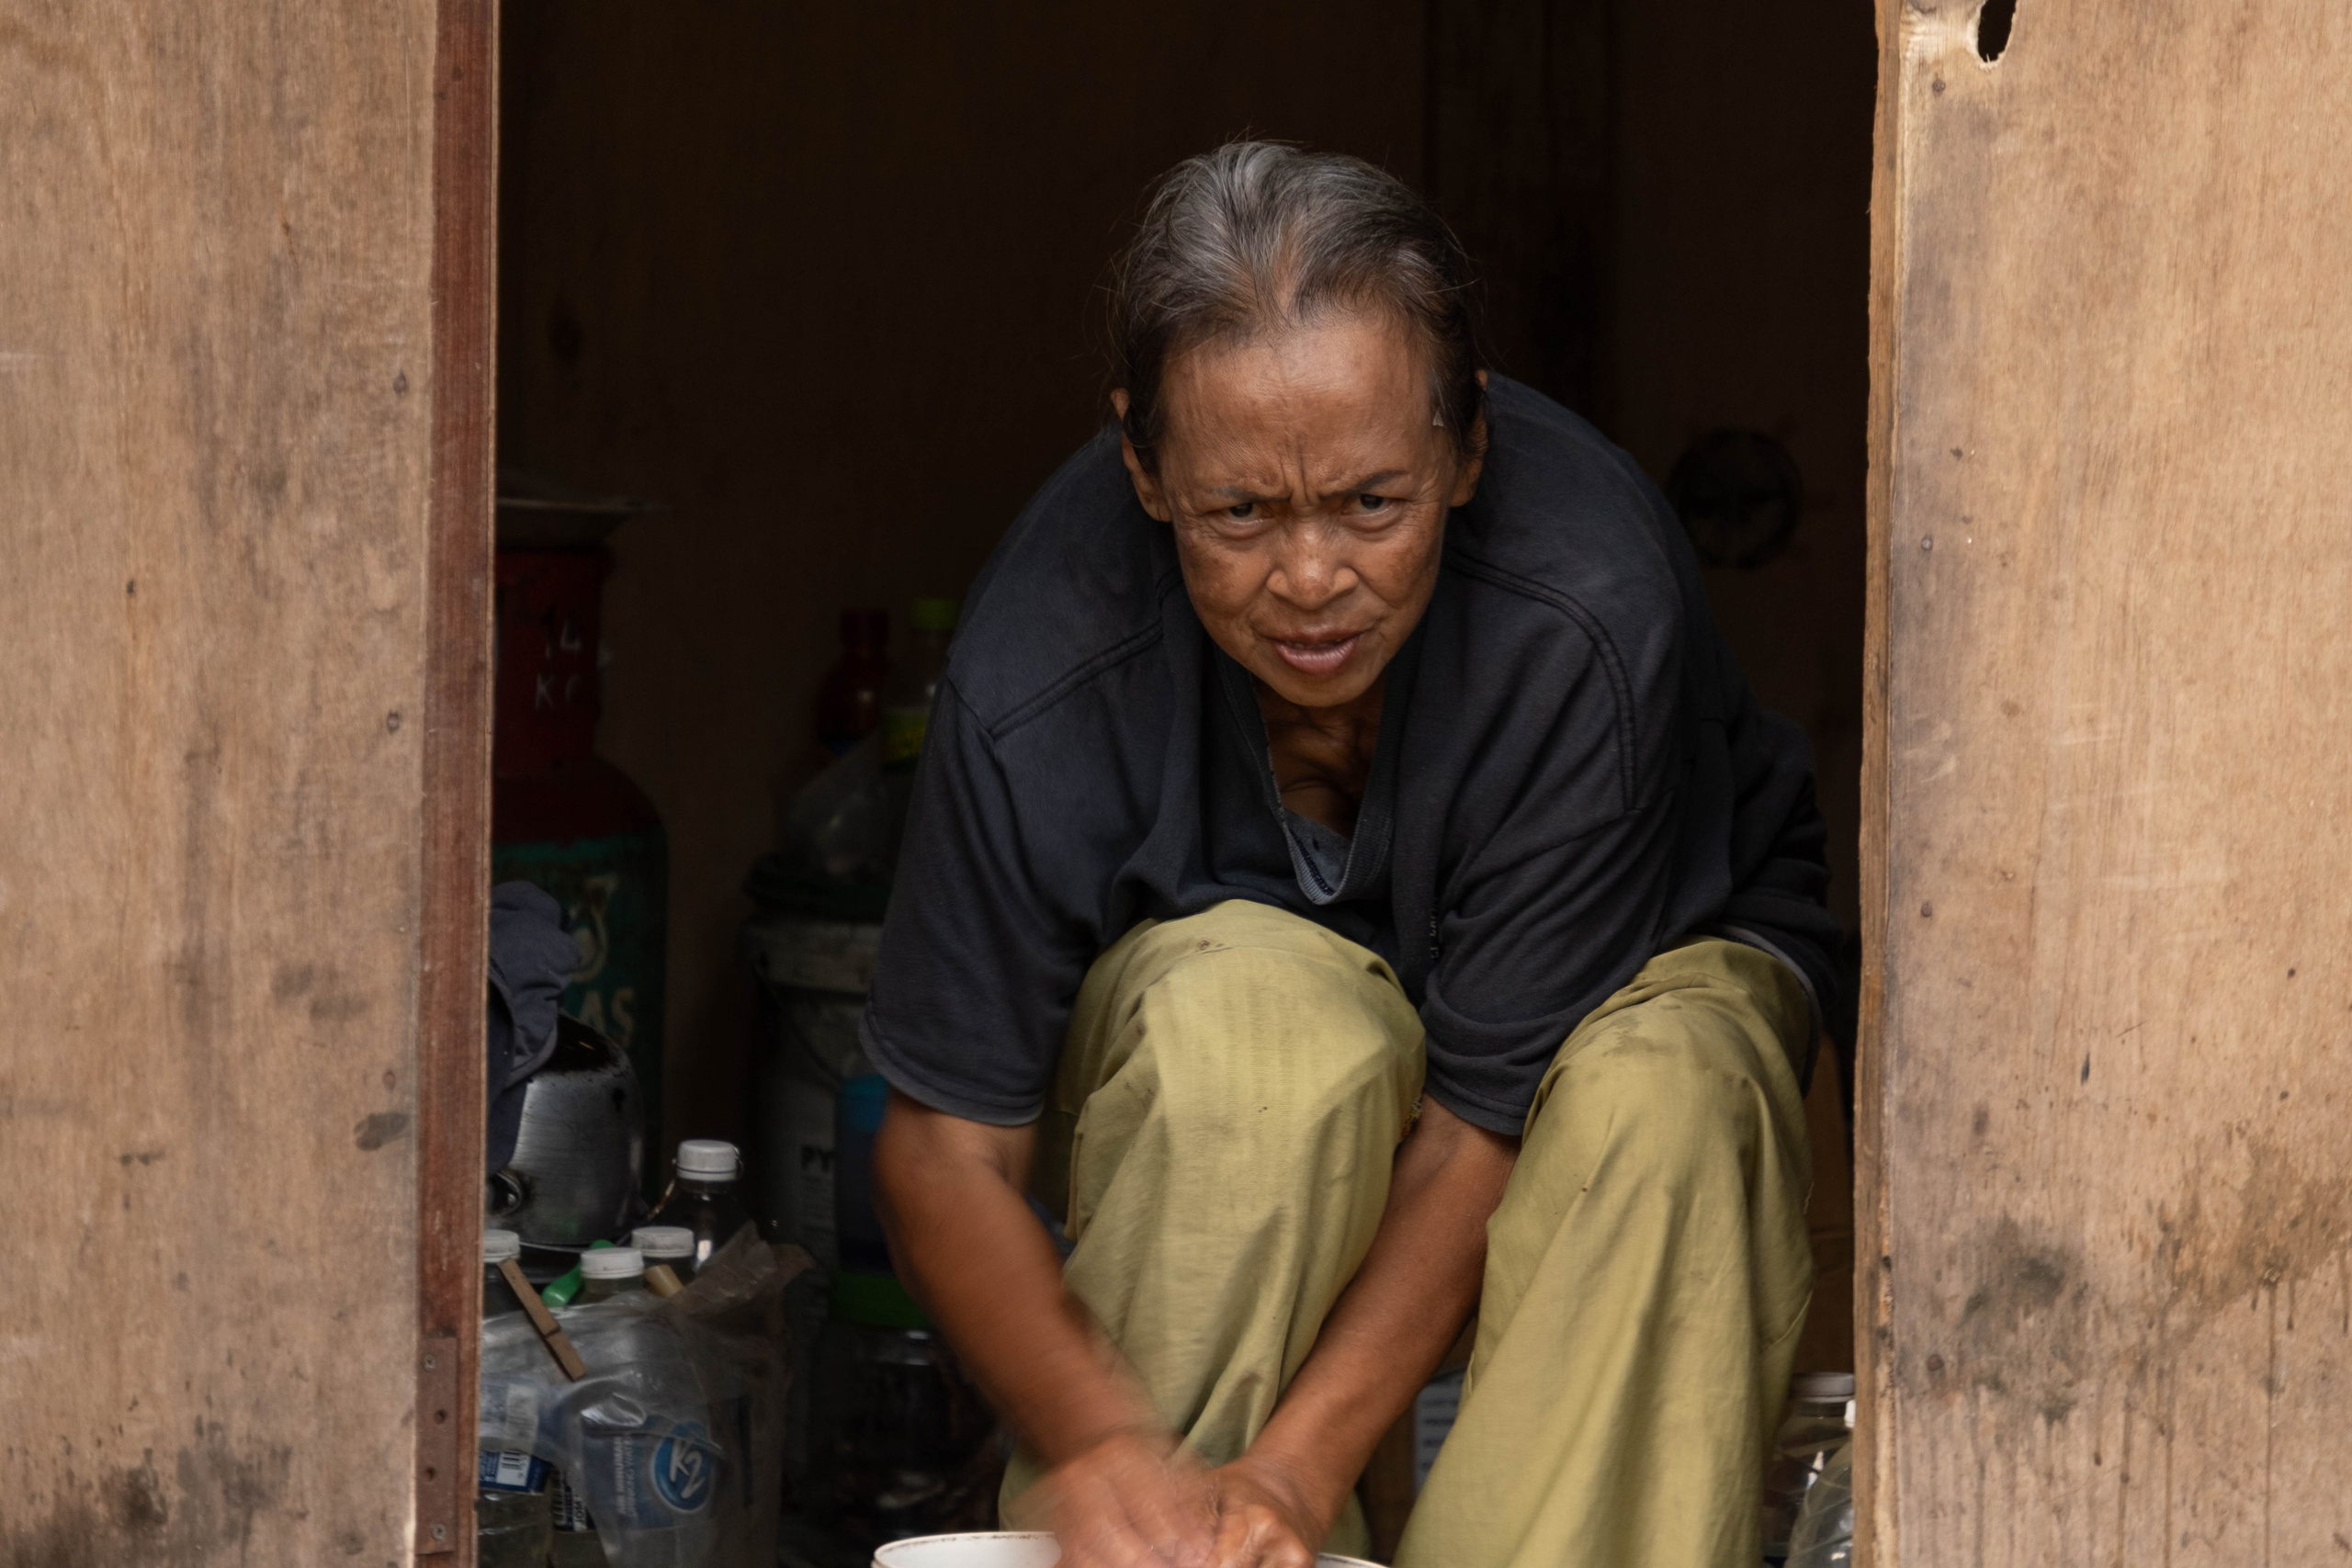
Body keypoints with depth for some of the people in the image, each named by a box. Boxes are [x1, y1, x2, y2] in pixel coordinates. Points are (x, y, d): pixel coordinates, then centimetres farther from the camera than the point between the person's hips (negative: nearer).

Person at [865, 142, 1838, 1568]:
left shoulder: (1590, 617, -34)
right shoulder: (1040, 671, -29)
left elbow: (1489, 1119, -29)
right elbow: (945, 1147, -22)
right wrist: (1099, 1451, -39)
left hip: (1628, 973, 0)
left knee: (1657, 1101, -35)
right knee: (1256, 1013, -36)